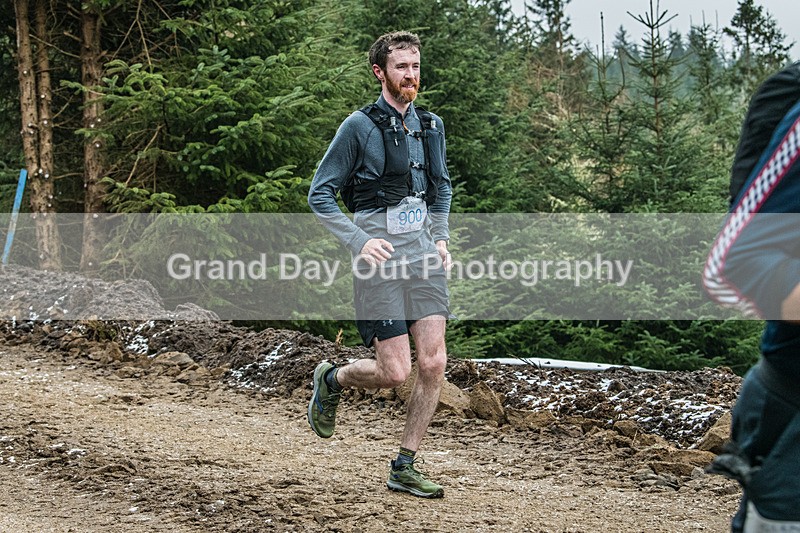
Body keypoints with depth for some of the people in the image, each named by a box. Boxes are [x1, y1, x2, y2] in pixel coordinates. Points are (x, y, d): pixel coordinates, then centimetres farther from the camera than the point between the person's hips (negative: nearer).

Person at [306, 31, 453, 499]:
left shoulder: (431, 126, 12)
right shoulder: (359, 127, -5)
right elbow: (320, 195, -4)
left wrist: (441, 237, 13)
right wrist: (360, 240, -15)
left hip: (423, 253, 5)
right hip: (379, 256, -5)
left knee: (434, 363, -5)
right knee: (395, 372, -9)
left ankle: (405, 468, 7)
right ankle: (331, 380, 24)